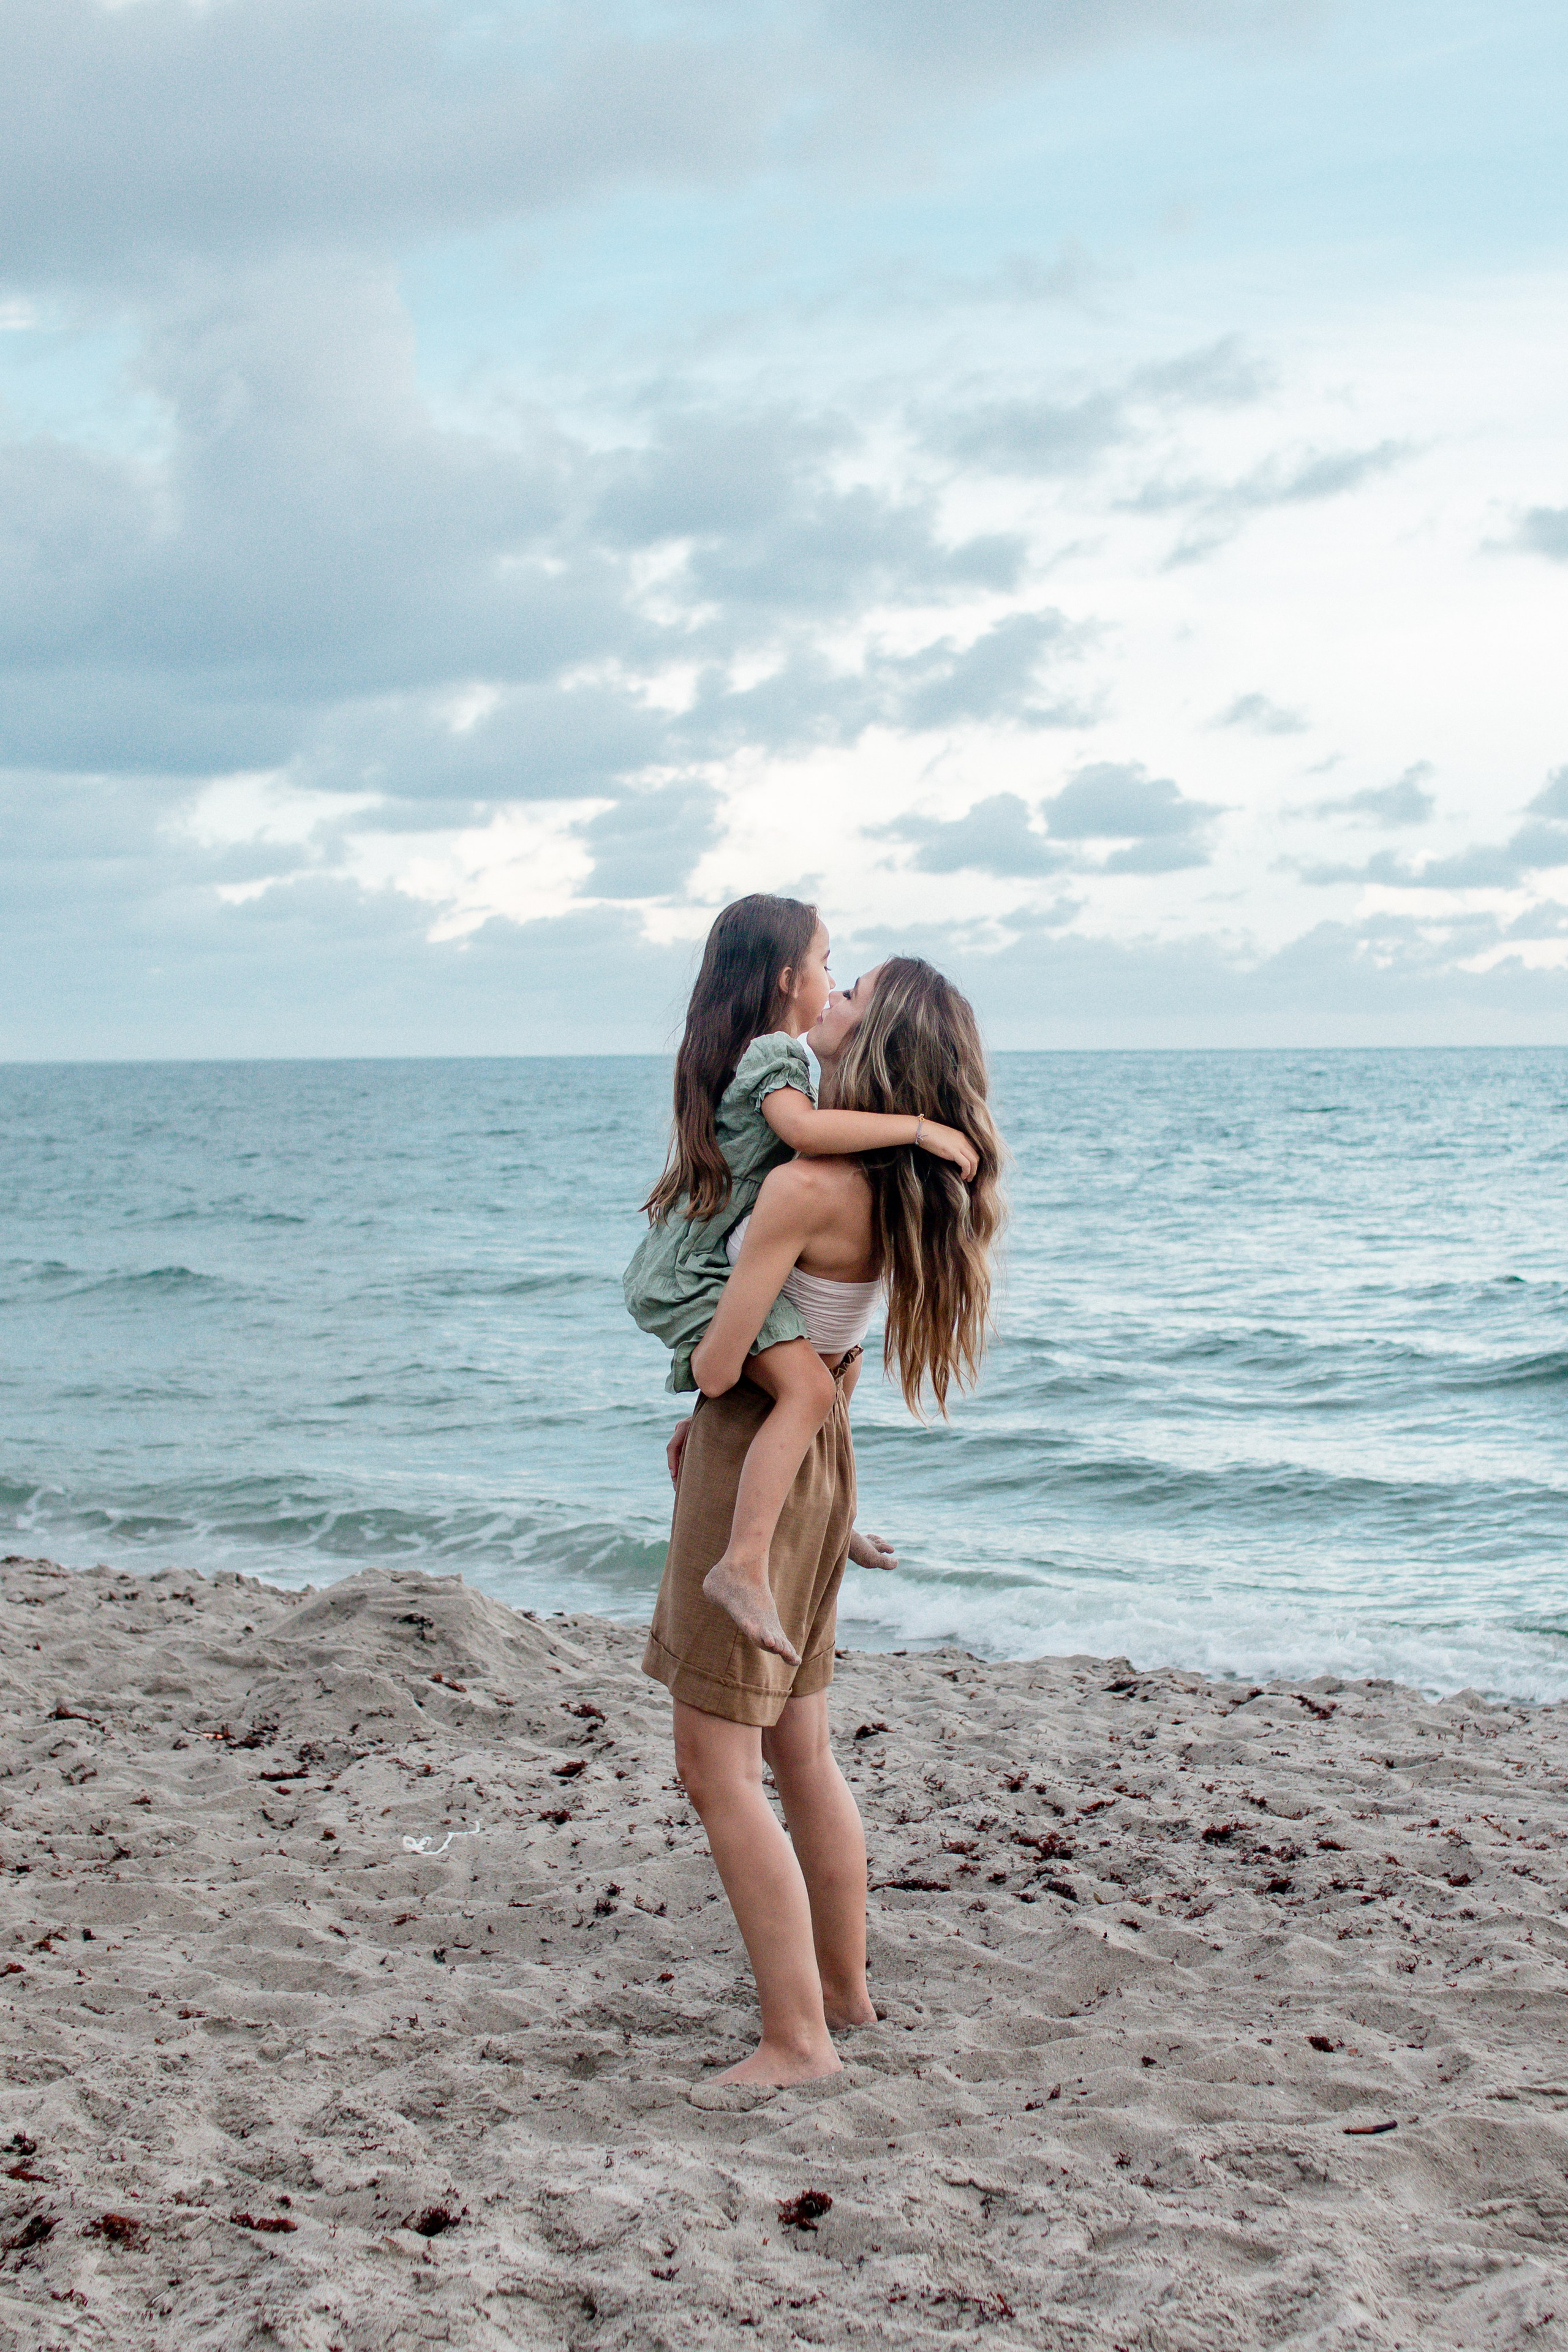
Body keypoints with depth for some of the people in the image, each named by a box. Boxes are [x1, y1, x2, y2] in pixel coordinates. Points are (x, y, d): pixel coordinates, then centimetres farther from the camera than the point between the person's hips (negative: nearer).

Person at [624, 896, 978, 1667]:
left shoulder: (745, 1051, 18)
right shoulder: (774, 1055, -13)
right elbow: (801, 1126, -34)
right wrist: (919, 1127, -31)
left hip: (689, 1265, 10)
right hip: (701, 1272, -10)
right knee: (806, 1387, -28)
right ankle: (742, 1566, -37)